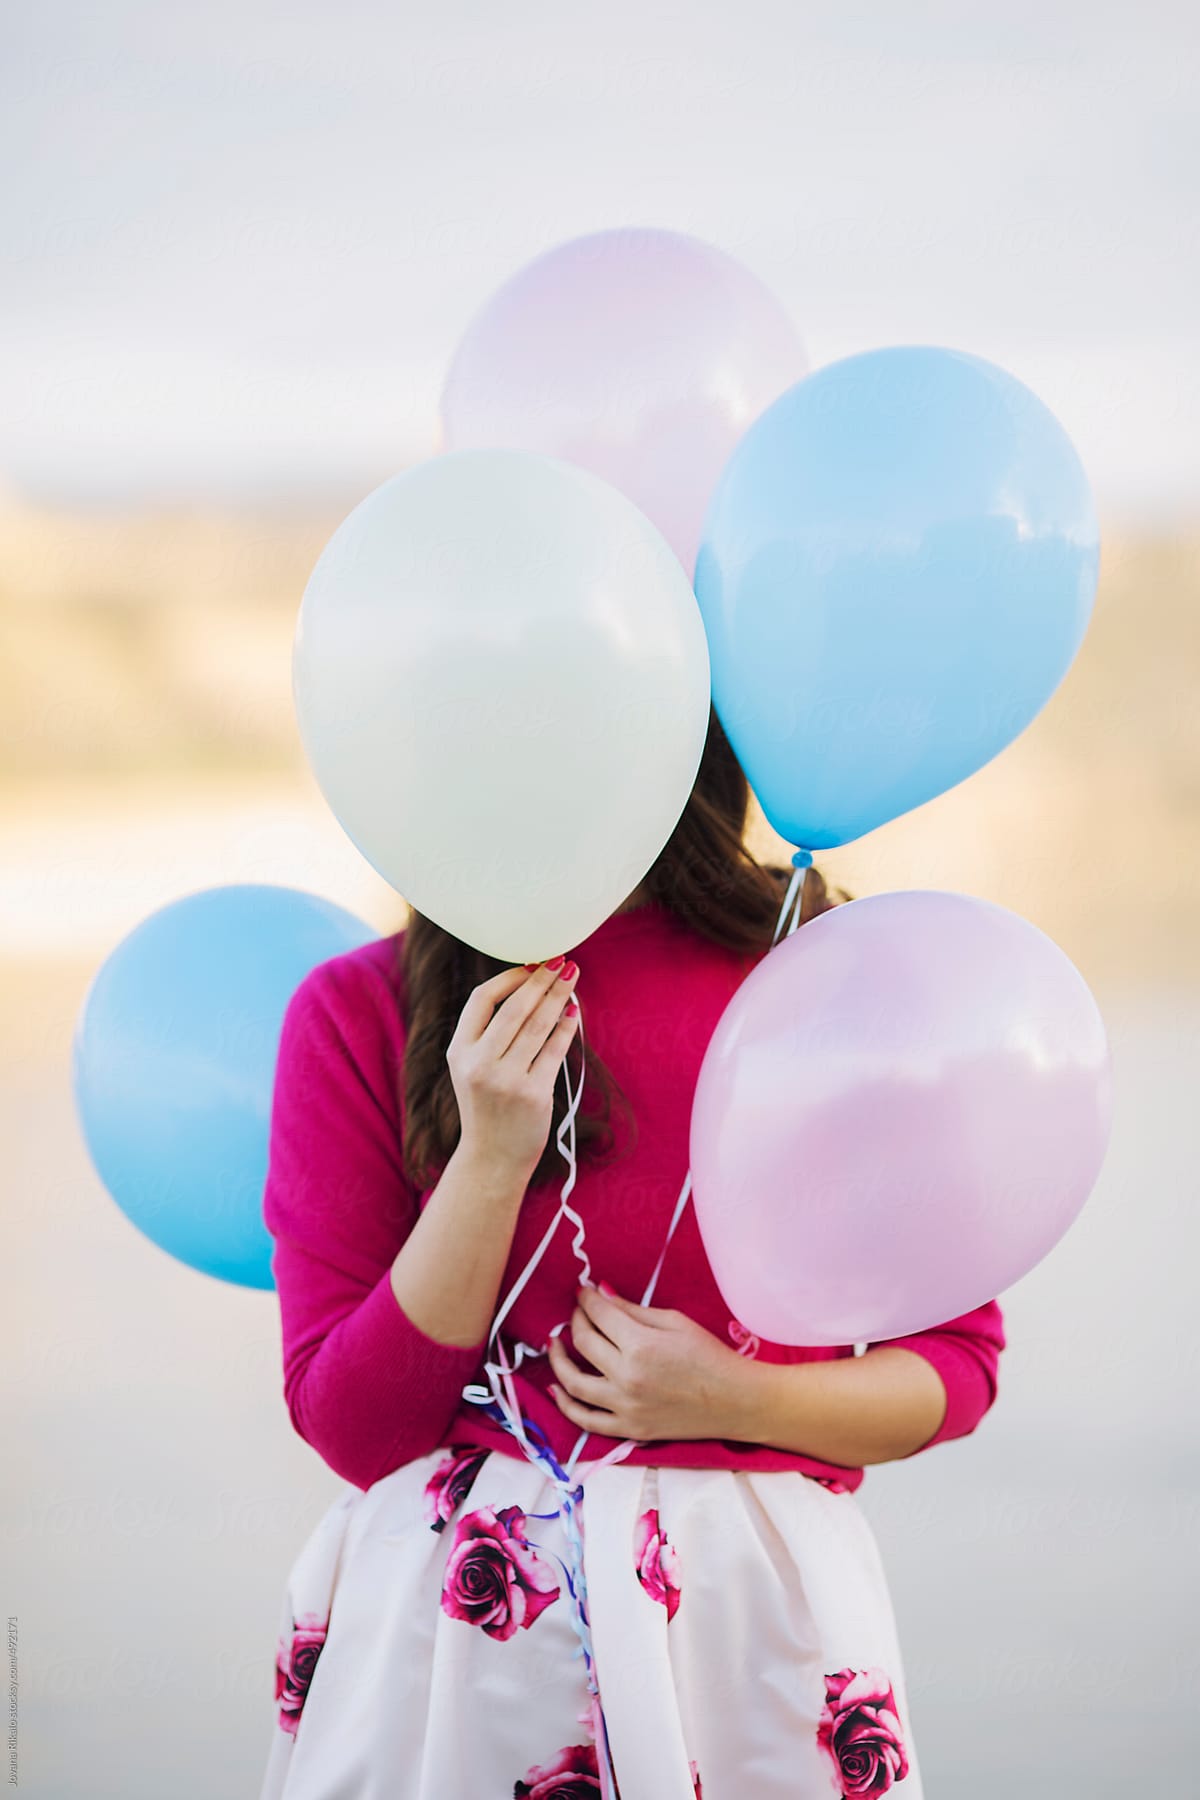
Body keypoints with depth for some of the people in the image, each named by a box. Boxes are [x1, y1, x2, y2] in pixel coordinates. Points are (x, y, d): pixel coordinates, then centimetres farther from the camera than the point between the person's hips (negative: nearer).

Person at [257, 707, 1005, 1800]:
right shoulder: (361, 1009, -3)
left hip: (749, 1616, 1)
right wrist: (493, 1159, -16)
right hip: (446, 1617, 0)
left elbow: (959, 1361, 5)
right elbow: (350, 1426, -6)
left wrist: (734, 1397, -12)